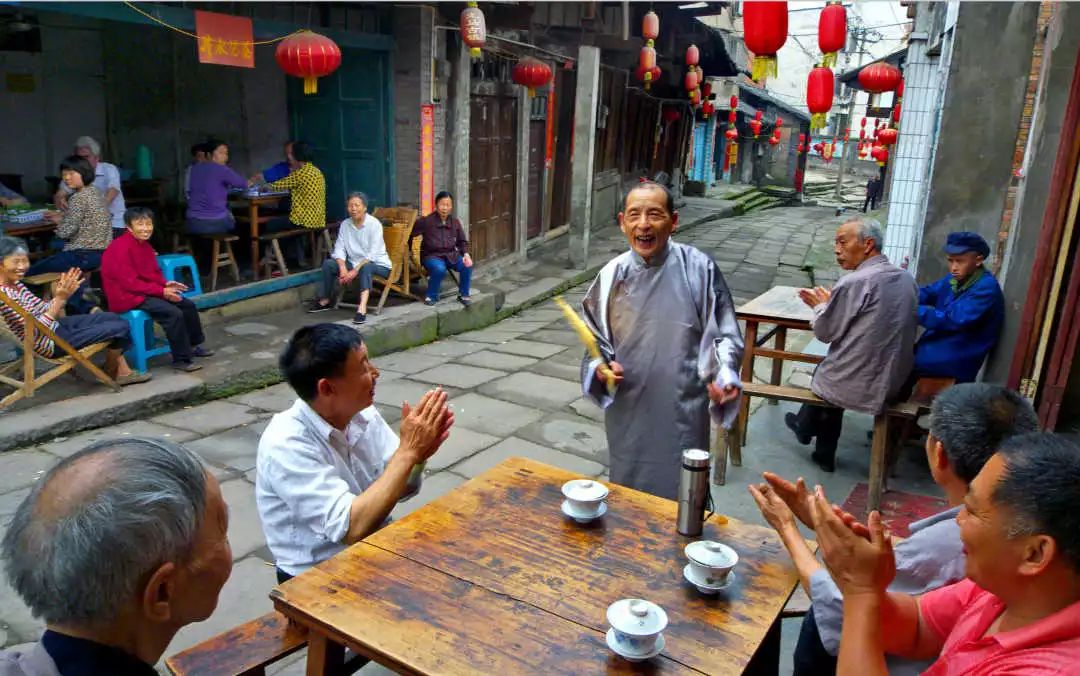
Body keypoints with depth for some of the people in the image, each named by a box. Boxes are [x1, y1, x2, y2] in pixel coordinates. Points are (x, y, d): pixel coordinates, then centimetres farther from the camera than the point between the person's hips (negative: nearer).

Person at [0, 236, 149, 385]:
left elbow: (41, 308, 8)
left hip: (56, 324, 10)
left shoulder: (15, 284, 4)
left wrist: (62, 294, -8)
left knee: (113, 318, 15)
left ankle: (123, 372, 14)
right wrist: (60, 299, -29)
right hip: (51, 341, -10)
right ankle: (110, 372, 16)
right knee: (120, 328, -11)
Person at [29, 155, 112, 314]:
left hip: (83, 255, -9)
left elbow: (66, 231, -16)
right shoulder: (95, 191, 11)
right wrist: (63, 216, 16)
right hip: (102, 252, 9)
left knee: (30, 272, 0)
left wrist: (59, 223, 4)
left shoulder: (78, 197, -16)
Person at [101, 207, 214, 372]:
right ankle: (182, 359, -15)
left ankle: (195, 344, 24)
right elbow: (129, 282, -24)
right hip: (127, 296, -9)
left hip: (146, 291, 10)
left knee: (188, 305, 6)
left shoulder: (145, 244, 8)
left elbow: (153, 272, 15)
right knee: (174, 313, -24)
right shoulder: (121, 248, -21)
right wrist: (162, 291, -23)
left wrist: (165, 284, -7)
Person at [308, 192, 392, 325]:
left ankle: (362, 309, -52)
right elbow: (339, 249, -4)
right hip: (355, 264, 6)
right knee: (328, 263, -11)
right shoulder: (345, 224, 0)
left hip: (378, 265, -6)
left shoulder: (374, 224, -16)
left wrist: (355, 271, -30)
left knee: (365, 267, -38)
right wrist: (343, 269, -22)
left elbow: (372, 254, -23)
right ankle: (324, 301, 2)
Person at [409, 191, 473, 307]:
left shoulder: (455, 222, 4)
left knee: (467, 265, -24)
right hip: (431, 255, -4)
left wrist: (466, 254, -5)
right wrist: (409, 250, -2)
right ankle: (431, 296, -11)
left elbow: (462, 241, 12)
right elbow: (409, 234, -7)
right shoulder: (426, 221, -10)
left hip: (451, 254, 4)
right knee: (439, 269, -37)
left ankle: (463, 295, -1)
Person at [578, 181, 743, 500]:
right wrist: (600, 367, -10)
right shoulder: (612, 275, -3)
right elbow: (595, 338, 9)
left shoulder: (699, 269, -10)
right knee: (626, 495, 18)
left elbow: (725, 333, -3)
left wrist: (724, 375, -20)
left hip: (682, 410, -2)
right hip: (628, 410, 3)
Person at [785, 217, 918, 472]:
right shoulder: (906, 279, 2)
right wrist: (829, 304, 14)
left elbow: (824, 333, -11)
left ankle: (806, 427, 49)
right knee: (831, 365, 29)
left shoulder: (853, 282, -22)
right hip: (896, 382, 6)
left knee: (823, 370, 24)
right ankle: (824, 453, 36)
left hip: (860, 385, -6)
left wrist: (820, 305, 8)